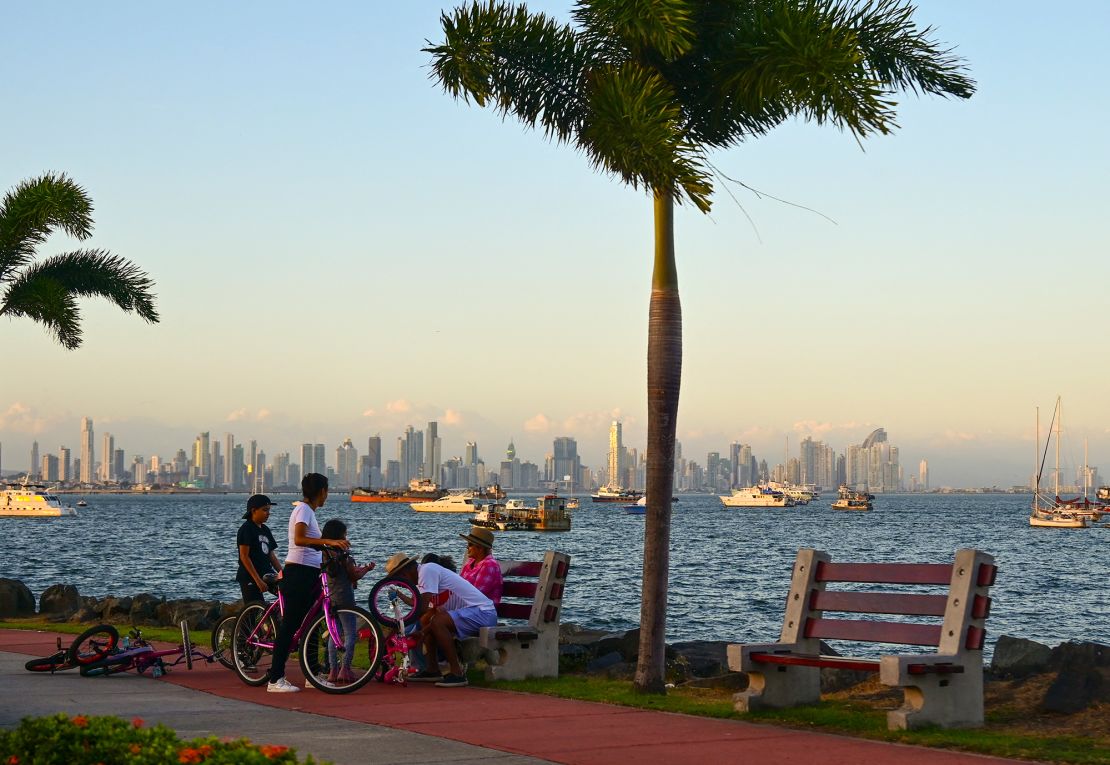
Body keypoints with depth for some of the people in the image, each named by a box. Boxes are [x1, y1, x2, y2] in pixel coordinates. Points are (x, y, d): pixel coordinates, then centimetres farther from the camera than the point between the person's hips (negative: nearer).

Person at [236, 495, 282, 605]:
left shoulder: (265, 530, 15)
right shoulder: (246, 529, -9)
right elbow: (244, 556, -15)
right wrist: (258, 580, -20)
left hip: (266, 575, 7)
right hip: (249, 578, -7)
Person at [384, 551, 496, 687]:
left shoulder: (427, 570, -14)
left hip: (483, 611, -11)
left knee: (437, 622, -28)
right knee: (426, 620, 11)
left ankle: (456, 673, -21)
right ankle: (432, 670, 11)